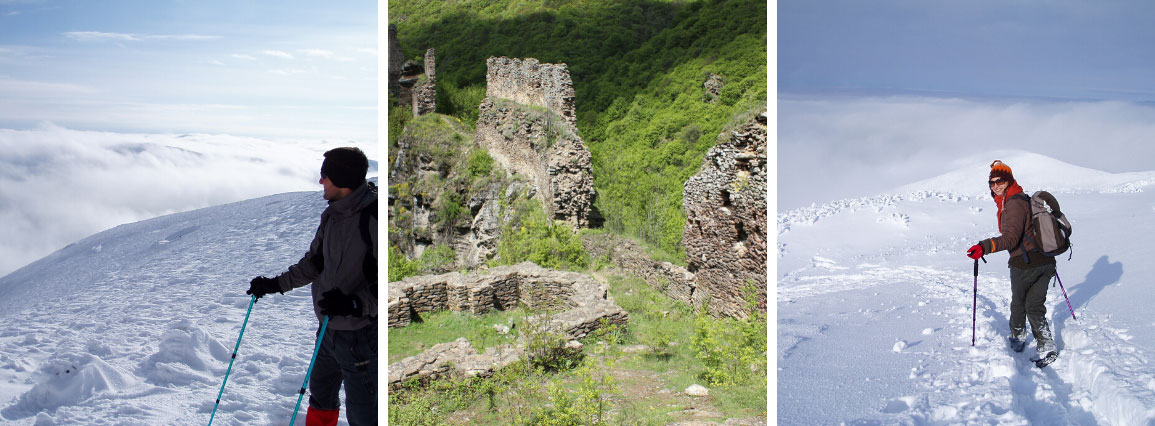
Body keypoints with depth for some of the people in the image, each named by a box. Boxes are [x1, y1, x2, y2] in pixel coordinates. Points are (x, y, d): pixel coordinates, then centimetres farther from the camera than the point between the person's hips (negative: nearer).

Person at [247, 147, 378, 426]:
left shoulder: (373, 218, -22)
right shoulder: (332, 215, 6)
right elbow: (314, 263, 19)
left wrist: (355, 303, -34)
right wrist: (275, 284, 17)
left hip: (360, 336, -9)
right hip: (329, 329, 9)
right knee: (321, 395, 25)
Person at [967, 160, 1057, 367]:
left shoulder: (1013, 204, -16)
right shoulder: (1026, 199, 12)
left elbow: (1011, 238, -27)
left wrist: (985, 247, -40)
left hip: (1023, 264, -8)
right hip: (1045, 261, 8)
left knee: (1018, 303, 16)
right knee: (1035, 306, 13)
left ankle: (1018, 338, 34)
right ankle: (1047, 347, 6)